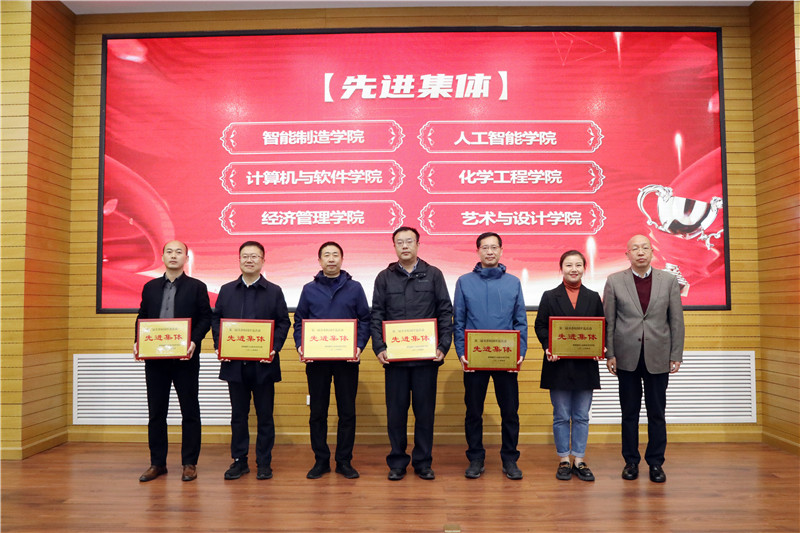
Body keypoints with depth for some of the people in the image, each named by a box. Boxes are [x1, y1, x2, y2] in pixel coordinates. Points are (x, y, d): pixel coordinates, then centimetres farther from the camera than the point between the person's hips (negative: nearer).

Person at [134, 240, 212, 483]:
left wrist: (194, 341, -17)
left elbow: (205, 318, -3)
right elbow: (142, 318, 12)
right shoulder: (150, 287, 12)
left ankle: (189, 463, 14)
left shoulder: (197, 287, 2)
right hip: (155, 358, 3)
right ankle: (157, 463, 22)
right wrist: (138, 341, -4)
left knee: (190, 412, 4)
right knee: (156, 412, 10)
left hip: (185, 358, -3)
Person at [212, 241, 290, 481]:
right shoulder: (226, 290, 10)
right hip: (234, 364, 2)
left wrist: (274, 348, -13)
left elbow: (283, 323, 0)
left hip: (263, 364, -2)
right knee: (238, 414, 11)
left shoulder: (274, 291, 3)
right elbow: (216, 319, 10)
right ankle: (239, 460, 23)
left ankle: (264, 463, 17)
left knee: (265, 415, 6)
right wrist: (219, 346, -5)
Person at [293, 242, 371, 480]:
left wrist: (359, 346, -9)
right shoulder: (309, 289, 7)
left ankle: (344, 461, 17)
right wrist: (300, 345, -7)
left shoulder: (354, 288, 5)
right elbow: (299, 321, 8)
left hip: (347, 359, 0)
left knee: (347, 412, 5)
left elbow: (365, 320, 4)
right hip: (316, 360, 1)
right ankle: (321, 460, 19)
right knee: (317, 412, 7)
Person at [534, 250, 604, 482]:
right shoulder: (550, 297, 4)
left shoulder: (593, 297, 9)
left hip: (585, 365, 2)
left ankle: (579, 461, 19)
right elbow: (540, 326, 1)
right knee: (561, 417, 6)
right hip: (558, 365, -1)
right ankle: (564, 461, 17)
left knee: (581, 417, 8)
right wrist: (548, 348, -14)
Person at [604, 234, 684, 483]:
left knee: (657, 413, 8)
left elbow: (677, 320, 4)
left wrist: (676, 356, -1)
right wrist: (609, 354, -3)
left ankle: (656, 462, 21)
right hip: (627, 357, 0)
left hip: (658, 357, 1)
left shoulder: (669, 280, 4)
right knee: (629, 412, 8)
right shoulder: (614, 281, 2)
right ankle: (631, 461, 21)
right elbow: (608, 321, 1)